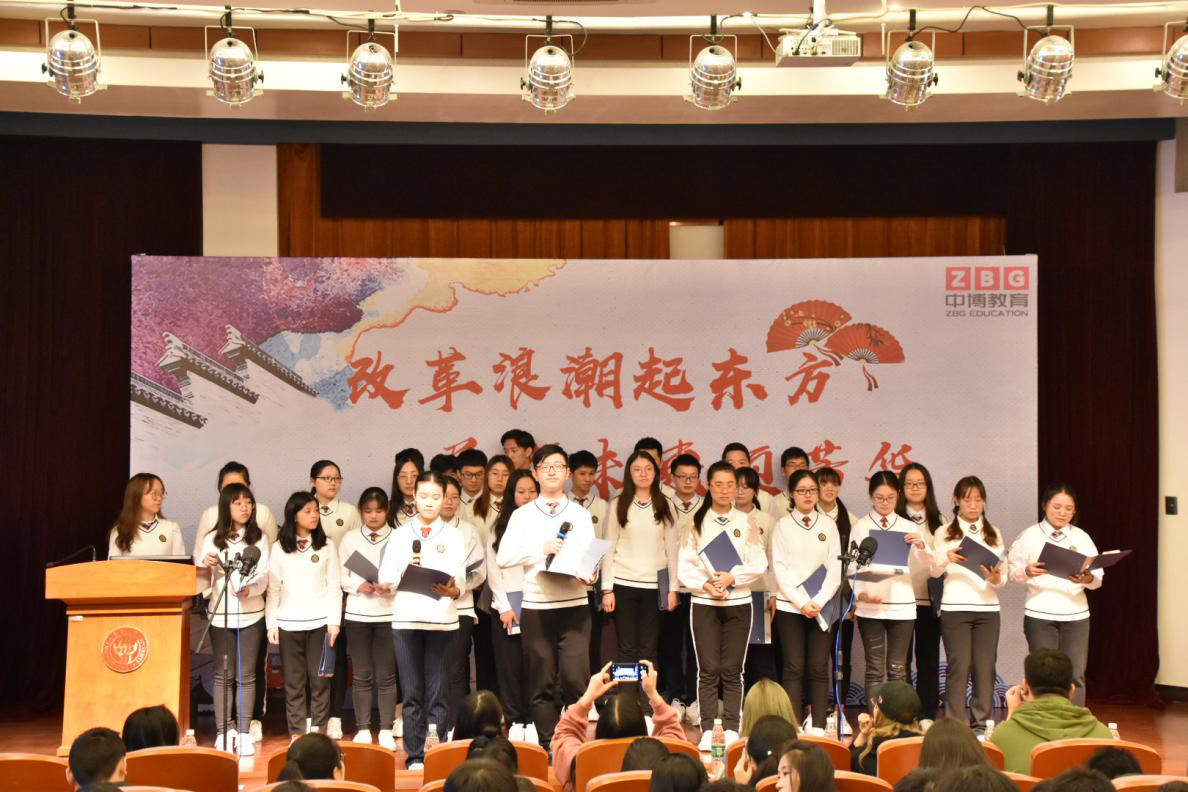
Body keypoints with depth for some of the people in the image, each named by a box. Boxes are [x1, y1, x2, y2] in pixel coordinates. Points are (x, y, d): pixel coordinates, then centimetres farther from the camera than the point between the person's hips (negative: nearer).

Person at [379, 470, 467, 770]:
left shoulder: (455, 536, 9)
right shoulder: (400, 534, 11)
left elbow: (461, 580, -1)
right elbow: (384, 576, 4)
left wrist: (452, 590, -23)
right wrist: (406, 570, -15)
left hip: (442, 619, -1)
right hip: (406, 618, 1)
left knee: (438, 691, -2)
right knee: (412, 691, 2)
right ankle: (415, 756, 7)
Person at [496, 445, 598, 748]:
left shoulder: (581, 514, 12)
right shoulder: (522, 515, 8)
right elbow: (503, 557, -3)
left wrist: (590, 574, -17)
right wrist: (542, 549, -12)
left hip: (574, 605, 0)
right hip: (536, 606, 0)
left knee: (574, 678, -11)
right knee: (542, 683, 4)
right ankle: (548, 745, 14)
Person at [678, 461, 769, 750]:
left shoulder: (746, 522, 4)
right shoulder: (697, 522, 4)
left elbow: (759, 566, 1)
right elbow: (685, 566, 0)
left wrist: (732, 577, -13)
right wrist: (706, 584, -15)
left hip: (738, 603, 0)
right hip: (704, 603, 0)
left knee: (732, 670, 3)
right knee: (708, 669, -2)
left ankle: (731, 730, 7)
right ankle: (707, 731, 2)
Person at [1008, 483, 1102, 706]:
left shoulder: (1082, 538, 10)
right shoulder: (1030, 536, 4)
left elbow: (1098, 578, 5)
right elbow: (1013, 570, 0)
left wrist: (1088, 578, -17)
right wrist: (1027, 572, -20)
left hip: (1076, 614, 2)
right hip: (1039, 614, -2)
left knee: (1075, 676, 0)